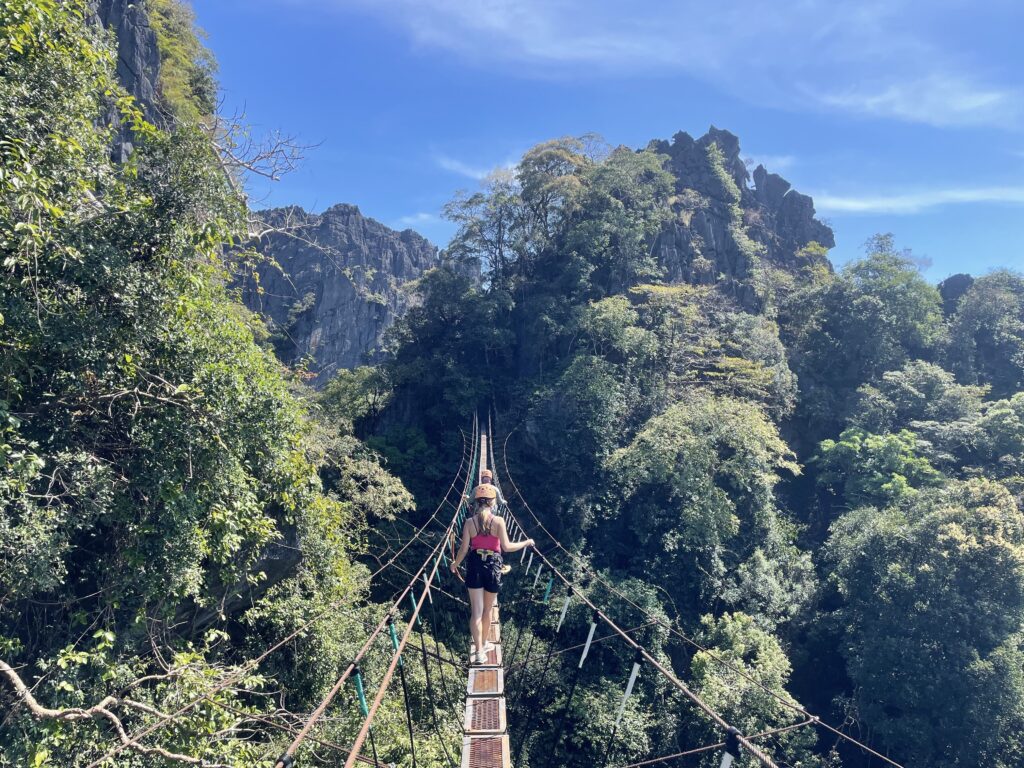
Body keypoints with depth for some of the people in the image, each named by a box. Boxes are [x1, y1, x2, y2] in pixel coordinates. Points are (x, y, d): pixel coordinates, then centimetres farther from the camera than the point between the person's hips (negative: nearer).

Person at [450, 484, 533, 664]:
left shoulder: (469, 522, -5)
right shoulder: (498, 521, -10)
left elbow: (464, 548, -3)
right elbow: (506, 547, -12)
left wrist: (455, 564, 14)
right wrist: (526, 543, 2)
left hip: (474, 565, 1)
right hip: (493, 565, -1)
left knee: (476, 611, 4)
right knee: (488, 609, 18)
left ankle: (479, 651, -1)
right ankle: (483, 643, 33)